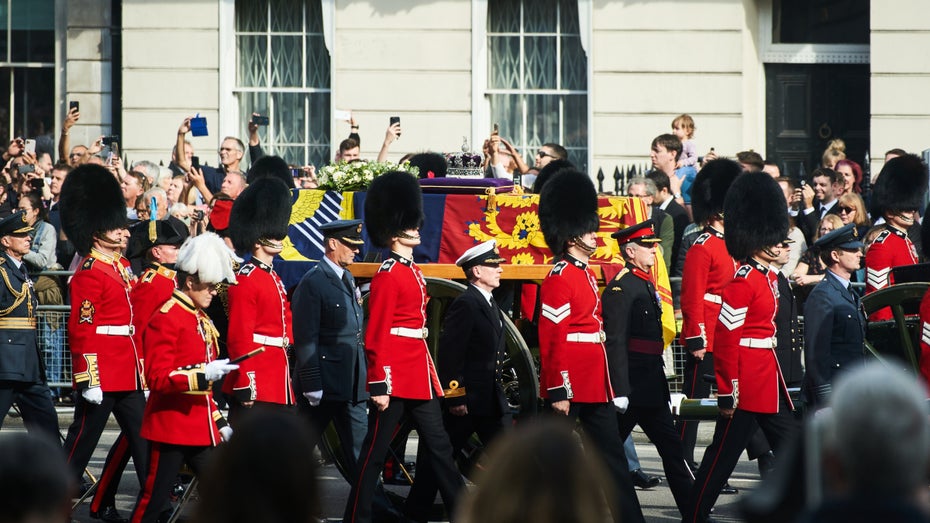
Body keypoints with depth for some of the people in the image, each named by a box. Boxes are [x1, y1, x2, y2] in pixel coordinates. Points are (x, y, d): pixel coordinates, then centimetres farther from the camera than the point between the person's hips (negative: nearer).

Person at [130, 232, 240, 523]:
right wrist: (204, 374, -28)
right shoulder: (165, 319, -13)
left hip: (201, 429, 9)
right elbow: (157, 378, -20)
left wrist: (218, 421, 18)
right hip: (171, 428, -9)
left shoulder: (202, 321, 15)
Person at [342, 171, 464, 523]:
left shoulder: (414, 272, 14)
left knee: (438, 446, 10)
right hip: (395, 379, -9)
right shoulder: (388, 276, -13)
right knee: (375, 450, -1)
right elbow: (376, 336, -16)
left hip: (420, 377, 9)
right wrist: (378, 385, -19)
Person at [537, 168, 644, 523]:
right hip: (570, 387, -9)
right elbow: (552, 340, -17)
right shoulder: (559, 279, -14)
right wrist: (557, 392, -20)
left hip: (596, 387, 9)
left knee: (613, 456, 7)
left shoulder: (586, 275, 15)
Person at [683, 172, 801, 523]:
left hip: (769, 381, 9)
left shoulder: (769, 277, 11)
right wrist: (728, 393, -19)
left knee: (792, 445, 7)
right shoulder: (743, 283, -17)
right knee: (724, 452, 0)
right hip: (747, 384, -9)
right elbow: (725, 338, -19)